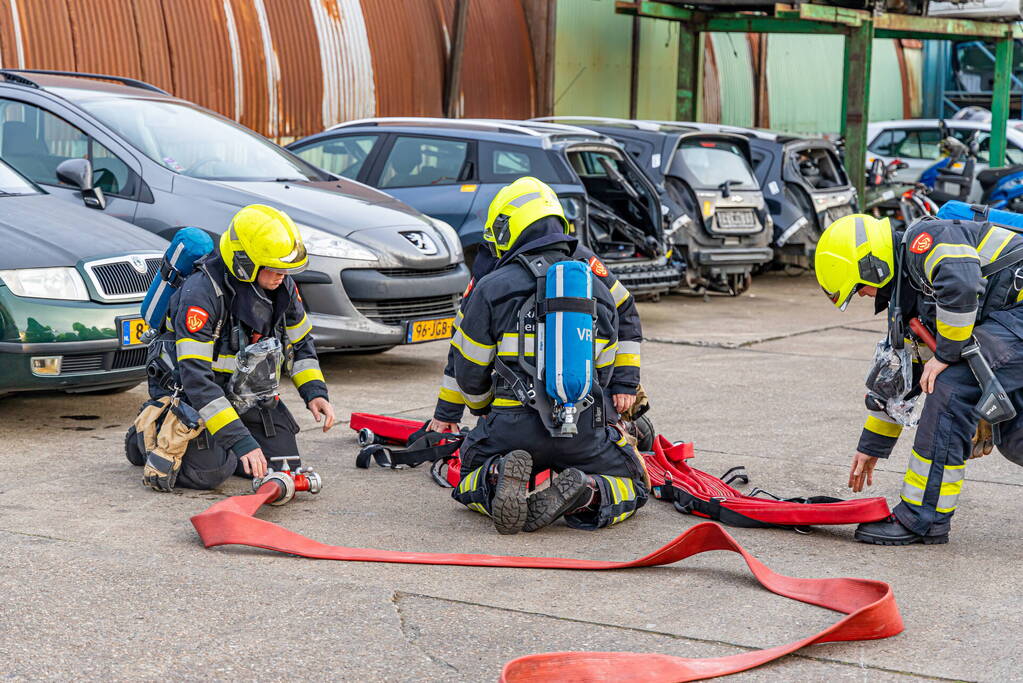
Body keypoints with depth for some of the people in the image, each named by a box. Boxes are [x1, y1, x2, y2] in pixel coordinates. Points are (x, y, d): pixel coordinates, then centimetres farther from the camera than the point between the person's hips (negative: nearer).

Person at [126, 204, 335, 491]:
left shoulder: (282, 285, -9)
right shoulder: (201, 293, -31)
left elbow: (300, 342, 9)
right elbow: (196, 377, -36)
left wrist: (315, 392, -8)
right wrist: (240, 440, -41)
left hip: (246, 395, 6)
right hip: (189, 390, -6)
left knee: (283, 466, -4)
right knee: (210, 472, -22)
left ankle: (217, 443, 22)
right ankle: (147, 431, 8)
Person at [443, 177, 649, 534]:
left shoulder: (491, 289, 1)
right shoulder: (598, 288, 13)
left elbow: (469, 374, 9)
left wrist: (485, 410, 32)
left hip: (513, 427, -1)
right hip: (584, 430, 2)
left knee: (467, 484, 25)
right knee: (635, 487, 23)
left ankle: (499, 479, -13)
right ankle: (585, 495, -12)